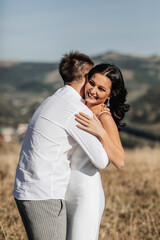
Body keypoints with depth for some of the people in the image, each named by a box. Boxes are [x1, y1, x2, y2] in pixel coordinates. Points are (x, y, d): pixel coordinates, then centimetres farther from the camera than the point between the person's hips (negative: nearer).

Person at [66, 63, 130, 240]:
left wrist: (101, 132, -30)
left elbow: (119, 162, -21)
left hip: (87, 195, -8)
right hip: (65, 194, 8)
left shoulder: (105, 118, -12)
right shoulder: (83, 112, 11)